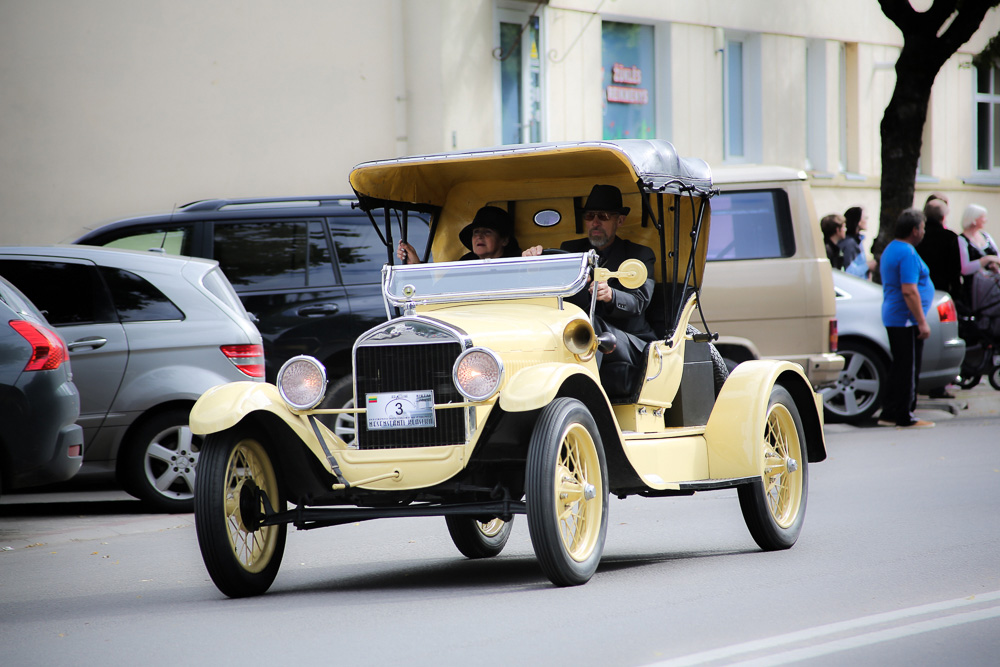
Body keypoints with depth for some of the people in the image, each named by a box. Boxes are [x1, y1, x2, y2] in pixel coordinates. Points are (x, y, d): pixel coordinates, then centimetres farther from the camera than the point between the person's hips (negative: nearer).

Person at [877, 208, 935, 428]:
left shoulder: (890, 249, 15)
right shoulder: (907, 254, -18)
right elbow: (909, 291, -24)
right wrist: (922, 322, -22)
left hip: (892, 318, 10)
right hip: (907, 320, -10)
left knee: (899, 367, 14)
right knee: (908, 369, -4)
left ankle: (889, 414, 16)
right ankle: (904, 416, -1)